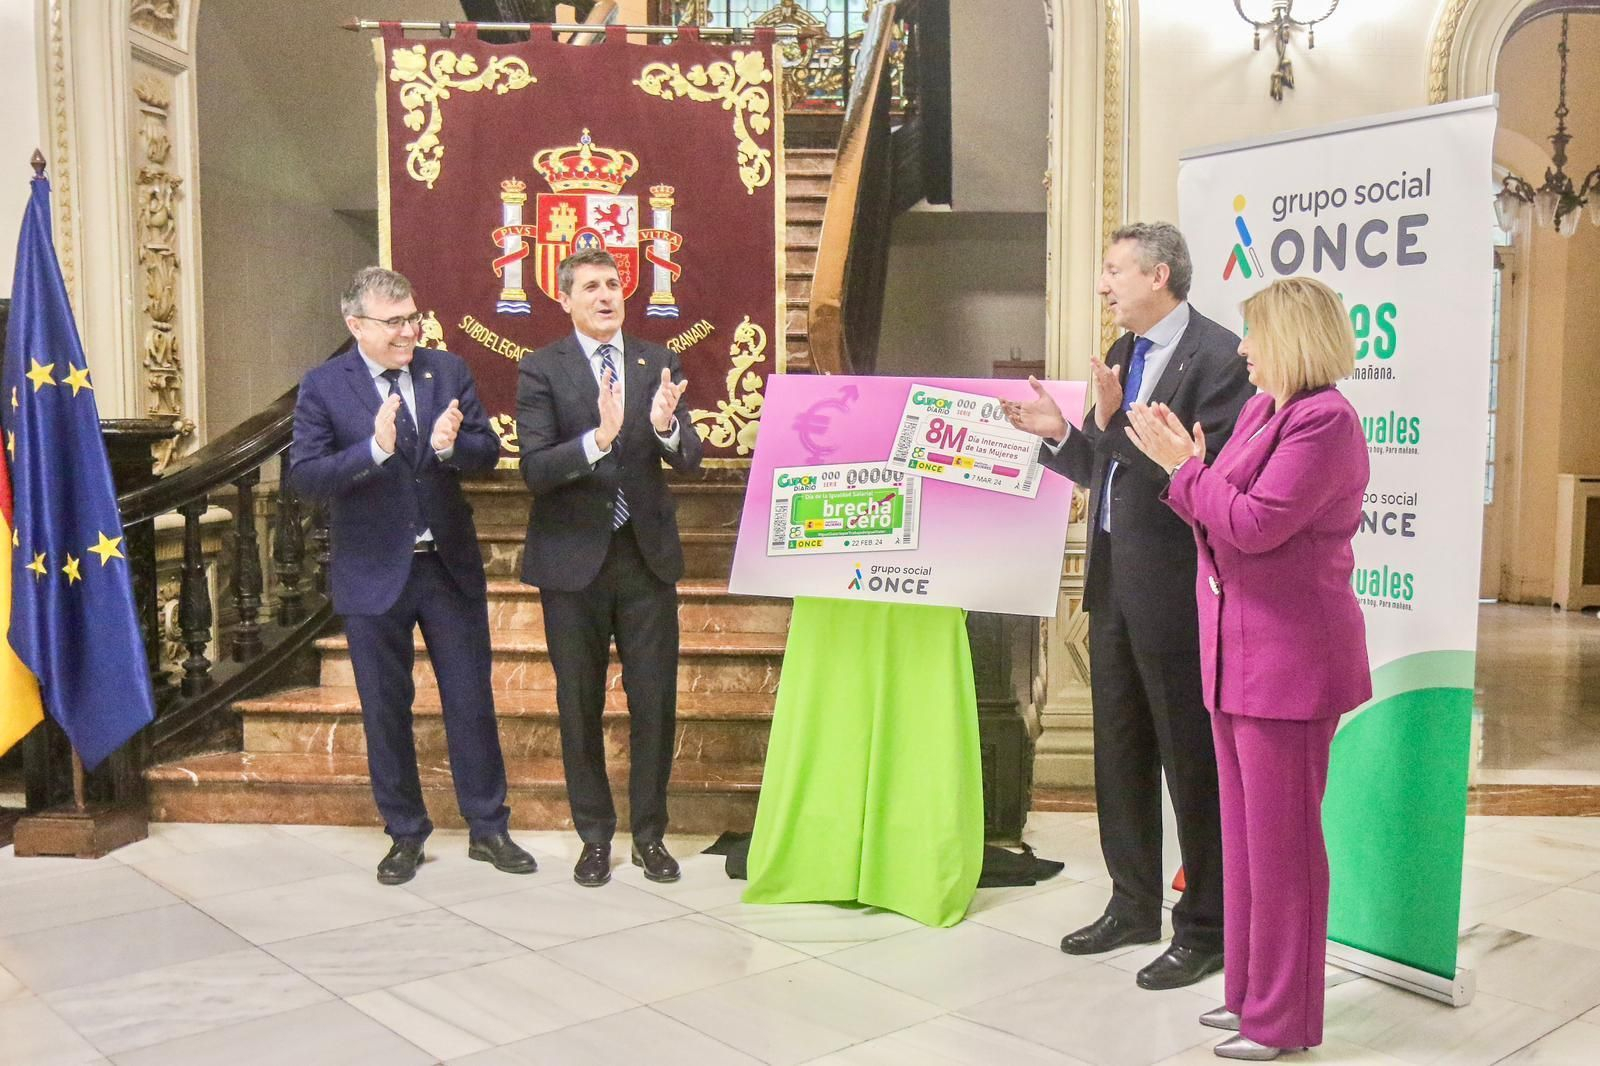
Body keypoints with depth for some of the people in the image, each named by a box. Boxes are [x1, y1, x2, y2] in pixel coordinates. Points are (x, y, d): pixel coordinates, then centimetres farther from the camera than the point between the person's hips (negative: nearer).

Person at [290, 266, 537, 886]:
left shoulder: (447, 370, 2)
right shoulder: (323, 387, -6)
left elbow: (488, 452, 0)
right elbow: (303, 476, -15)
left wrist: (450, 445, -22)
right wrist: (374, 449, -30)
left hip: (451, 564, 2)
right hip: (374, 573, -2)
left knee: (471, 700, 8)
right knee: (386, 711, 10)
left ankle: (487, 828, 22)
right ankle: (405, 835, 25)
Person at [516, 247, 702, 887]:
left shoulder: (658, 364, 4)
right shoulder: (540, 370, -5)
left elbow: (689, 458, -2)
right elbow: (534, 470, -14)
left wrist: (666, 427, -25)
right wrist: (597, 439, -31)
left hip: (647, 553, 2)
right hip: (574, 557, -2)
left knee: (655, 700, 6)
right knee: (580, 705, 9)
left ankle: (650, 833, 23)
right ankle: (595, 836, 26)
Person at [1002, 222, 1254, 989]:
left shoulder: (1218, 357, -13)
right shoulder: (1120, 357, 14)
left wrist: (1118, 421, -24)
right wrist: (1059, 434, 1)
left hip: (1176, 587, -9)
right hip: (1114, 580, 9)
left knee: (1191, 760, 3)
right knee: (1119, 753, 17)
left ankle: (1205, 928, 19)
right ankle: (1134, 904, 34)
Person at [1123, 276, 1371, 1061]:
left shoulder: (1326, 422, -15)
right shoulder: (1261, 409, 13)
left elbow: (1254, 524, -21)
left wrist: (1184, 466, -12)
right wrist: (1187, 466, 1)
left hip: (1289, 660, -10)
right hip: (1238, 655, 10)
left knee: (1280, 837, 0)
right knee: (1244, 832, 17)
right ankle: (1250, 988, 31)